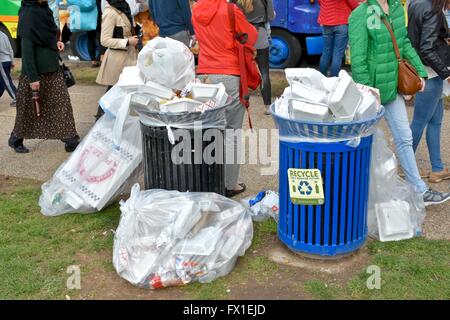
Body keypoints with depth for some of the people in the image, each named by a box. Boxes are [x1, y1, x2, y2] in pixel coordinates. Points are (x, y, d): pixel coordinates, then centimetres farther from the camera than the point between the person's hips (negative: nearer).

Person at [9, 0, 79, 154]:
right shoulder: (28, 14, -18)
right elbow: (26, 47, -20)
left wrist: (55, 43, 0)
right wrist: (33, 77, -21)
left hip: (52, 68, 8)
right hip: (36, 71, -8)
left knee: (62, 103, 7)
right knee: (30, 106, 7)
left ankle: (71, 141, 12)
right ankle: (16, 139, 26)